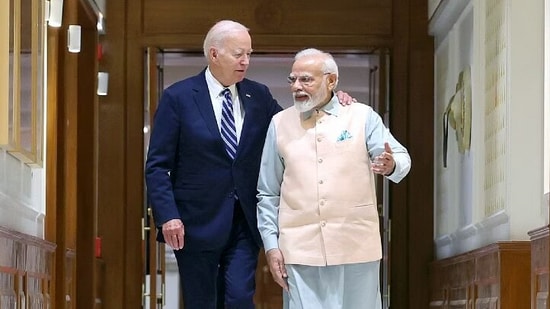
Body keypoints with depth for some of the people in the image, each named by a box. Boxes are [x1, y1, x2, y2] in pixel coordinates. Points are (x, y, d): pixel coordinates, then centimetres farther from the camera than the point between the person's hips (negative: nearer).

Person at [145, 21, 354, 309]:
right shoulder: (178, 97, -4)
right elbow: (157, 165, -5)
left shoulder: (259, 95, 7)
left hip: (244, 221, 3)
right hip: (197, 221, -3)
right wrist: (167, 216, -16)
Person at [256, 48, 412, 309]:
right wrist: (271, 245, 5)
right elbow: (268, 194, 12)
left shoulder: (362, 116, 5)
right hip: (301, 249, 1)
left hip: (357, 247, -1)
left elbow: (401, 157, -2)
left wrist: (391, 165, -26)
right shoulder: (280, 124, 10)